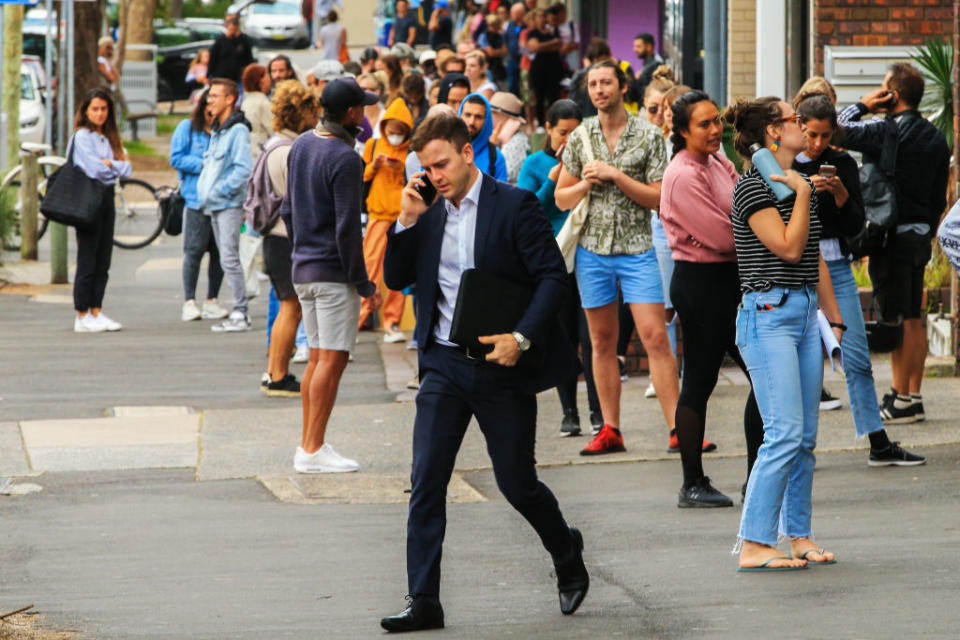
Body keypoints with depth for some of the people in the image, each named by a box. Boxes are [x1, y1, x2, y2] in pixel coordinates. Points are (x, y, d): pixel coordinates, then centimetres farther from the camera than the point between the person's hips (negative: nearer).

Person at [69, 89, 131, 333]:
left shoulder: (108, 138, 16)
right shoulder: (82, 136, -7)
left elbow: (126, 169, 7)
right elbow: (95, 169, -16)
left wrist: (110, 164, -9)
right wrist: (116, 167, -1)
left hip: (107, 197, 7)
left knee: (103, 261, 7)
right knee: (87, 260, -5)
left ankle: (96, 312, 11)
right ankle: (82, 316, -2)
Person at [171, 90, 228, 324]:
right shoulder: (188, 128, 5)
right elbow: (176, 159, -2)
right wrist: (203, 164, -11)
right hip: (196, 197, -3)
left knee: (220, 251, 3)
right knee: (194, 250, -4)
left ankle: (211, 301, 13)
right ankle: (189, 302, 2)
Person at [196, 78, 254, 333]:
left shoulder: (238, 130, -11)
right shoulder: (216, 130, 17)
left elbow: (243, 168, -19)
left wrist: (220, 190, -19)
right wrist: (203, 190, 12)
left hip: (229, 204, -9)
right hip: (214, 206, 9)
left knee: (229, 259, -12)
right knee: (227, 259, 10)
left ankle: (240, 314, -9)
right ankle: (239, 312, 15)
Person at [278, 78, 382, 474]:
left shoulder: (302, 146, 10)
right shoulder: (344, 158, -17)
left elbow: (288, 210, 18)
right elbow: (347, 226, -18)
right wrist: (364, 284, -12)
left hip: (303, 268, 9)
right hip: (333, 272, -9)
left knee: (318, 358, 13)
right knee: (332, 360, -6)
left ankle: (309, 444, 15)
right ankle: (313, 450, -7)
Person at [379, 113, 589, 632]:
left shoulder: (515, 206, -8)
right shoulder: (430, 214, 8)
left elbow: (553, 277, -10)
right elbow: (395, 278, 8)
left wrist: (522, 338, -21)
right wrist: (408, 220, -5)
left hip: (501, 367, -4)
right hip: (444, 364, 4)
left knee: (517, 483, 4)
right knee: (426, 482, -4)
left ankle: (568, 557, 33)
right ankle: (424, 602, -2)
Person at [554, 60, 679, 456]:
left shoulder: (648, 136, -1)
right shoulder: (580, 138, 8)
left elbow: (659, 198, -6)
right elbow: (562, 198, 13)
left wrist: (616, 176, -14)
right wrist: (586, 183, -7)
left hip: (637, 248, -3)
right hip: (592, 247, 3)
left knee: (655, 337, -10)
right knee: (602, 341, 6)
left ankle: (677, 427, -9)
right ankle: (610, 430, 12)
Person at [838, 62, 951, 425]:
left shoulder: (886, 132, -15)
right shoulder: (935, 139, 9)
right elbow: (940, 196, 14)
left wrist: (863, 105, 3)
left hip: (893, 235, -8)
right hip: (920, 235, 8)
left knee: (898, 320, -6)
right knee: (914, 318, 11)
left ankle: (901, 400, -5)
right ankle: (914, 397, 14)